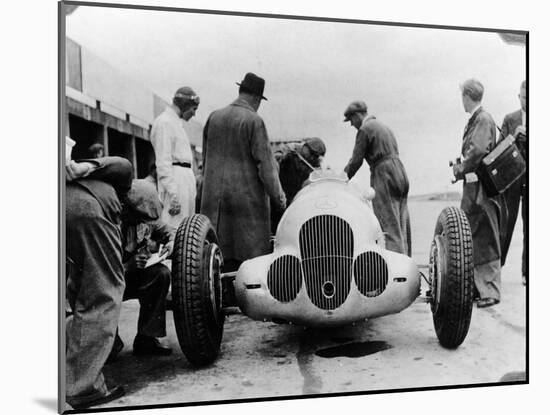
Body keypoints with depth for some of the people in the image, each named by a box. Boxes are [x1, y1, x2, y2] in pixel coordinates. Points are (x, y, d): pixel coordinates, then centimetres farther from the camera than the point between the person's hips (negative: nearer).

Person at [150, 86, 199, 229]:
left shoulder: (176, 122, 22)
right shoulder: (164, 122, -8)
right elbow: (163, 162, -16)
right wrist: (173, 193, -22)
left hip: (186, 178, 10)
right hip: (175, 180, -10)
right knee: (174, 229, -12)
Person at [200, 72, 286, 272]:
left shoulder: (213, 117, 8)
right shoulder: (254, 121, -9)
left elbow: (205, 159, 13)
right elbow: (265, 163, -11)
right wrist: (278, 196, -4)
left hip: (213, 197, 5)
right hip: (247, 196, -5)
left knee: (219, 254, 7)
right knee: (251, 254, 2)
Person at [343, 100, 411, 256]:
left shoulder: (365, 129, -4)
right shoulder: (384, 126, 23)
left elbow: (356, 161, -6)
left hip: (383, 176, -9)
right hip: (400, 174, 9)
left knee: (389, 227, -9)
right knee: (401, 228, 9)